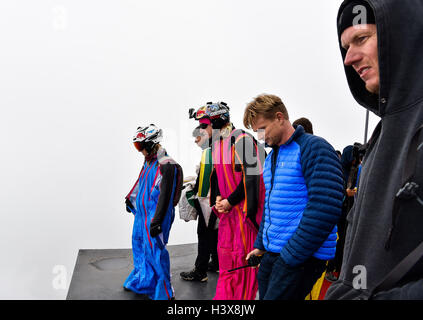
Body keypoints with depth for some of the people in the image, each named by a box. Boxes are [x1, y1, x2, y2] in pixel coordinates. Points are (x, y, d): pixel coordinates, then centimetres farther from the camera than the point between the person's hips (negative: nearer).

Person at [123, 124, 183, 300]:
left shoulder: (166, 165, -21)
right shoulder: (148, 161, 9)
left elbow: (165, 195, -24)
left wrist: (157, 221, -25)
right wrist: (131, 199, 36)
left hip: (156, 214, -10)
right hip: (143, 212, 10)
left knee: (154, 249, -5)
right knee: (139, 243, 20)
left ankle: (164, 291, 10)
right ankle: (142, 280, 41)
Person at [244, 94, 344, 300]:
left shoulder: (314, 148, -12)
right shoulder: (270, 158, 16)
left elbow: (326, 209, -20)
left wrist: (292, 255, -18)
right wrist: (260, 244, 16)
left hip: (302, 257, -8)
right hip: (271, 254, 8)